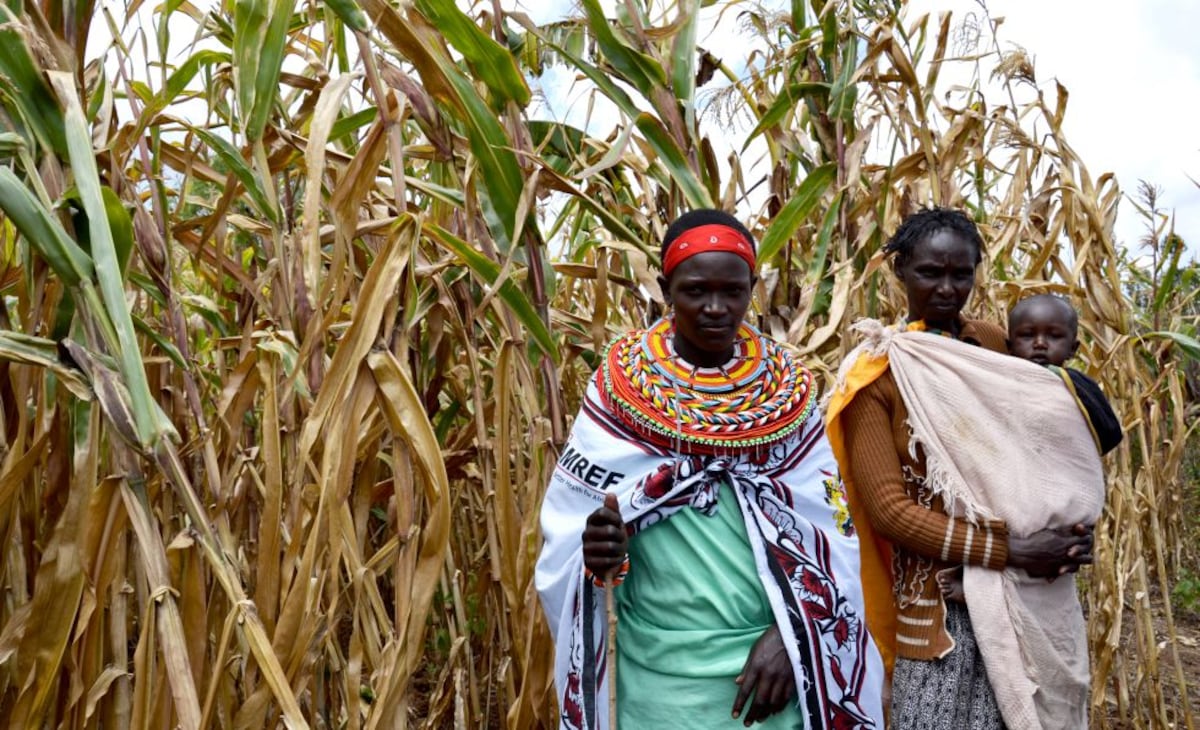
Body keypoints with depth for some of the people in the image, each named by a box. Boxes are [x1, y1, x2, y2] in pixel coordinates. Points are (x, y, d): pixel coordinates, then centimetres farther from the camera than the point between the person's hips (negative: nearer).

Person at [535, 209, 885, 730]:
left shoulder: (786, 389, -2)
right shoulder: (620, 386, -6)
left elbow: (829, 528, -1)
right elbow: (567, 524, -4)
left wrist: (790, 637, -11)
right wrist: (596, 547, -25)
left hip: (770, 659, 1)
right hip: (658, 668, 0)